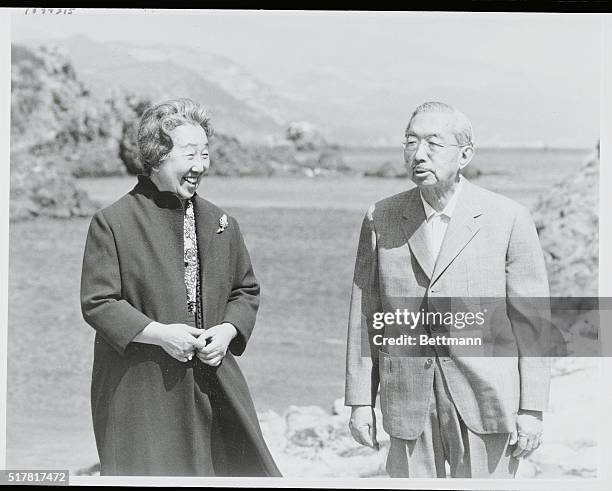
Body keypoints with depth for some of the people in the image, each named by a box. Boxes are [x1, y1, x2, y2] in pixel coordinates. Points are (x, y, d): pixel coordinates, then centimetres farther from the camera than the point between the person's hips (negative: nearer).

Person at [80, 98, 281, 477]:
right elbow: (97, 303, -9)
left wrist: (228, 331, -2)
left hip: (214, 385, 5)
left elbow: (246, 290, 18)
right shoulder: (112, 223, -6)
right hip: (139, 391, -5)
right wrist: (159, 333, -18)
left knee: (243, 466, 6)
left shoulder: (220, 223, 10)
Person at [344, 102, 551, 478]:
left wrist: (531, 410, -5)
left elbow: (531, 320, -3)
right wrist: (360, 401, 4)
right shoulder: (381, 220, 5)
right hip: (409, 402, 2)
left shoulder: (508, 218, -3)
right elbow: (365, 316, 6)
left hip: (486, 403, -2)